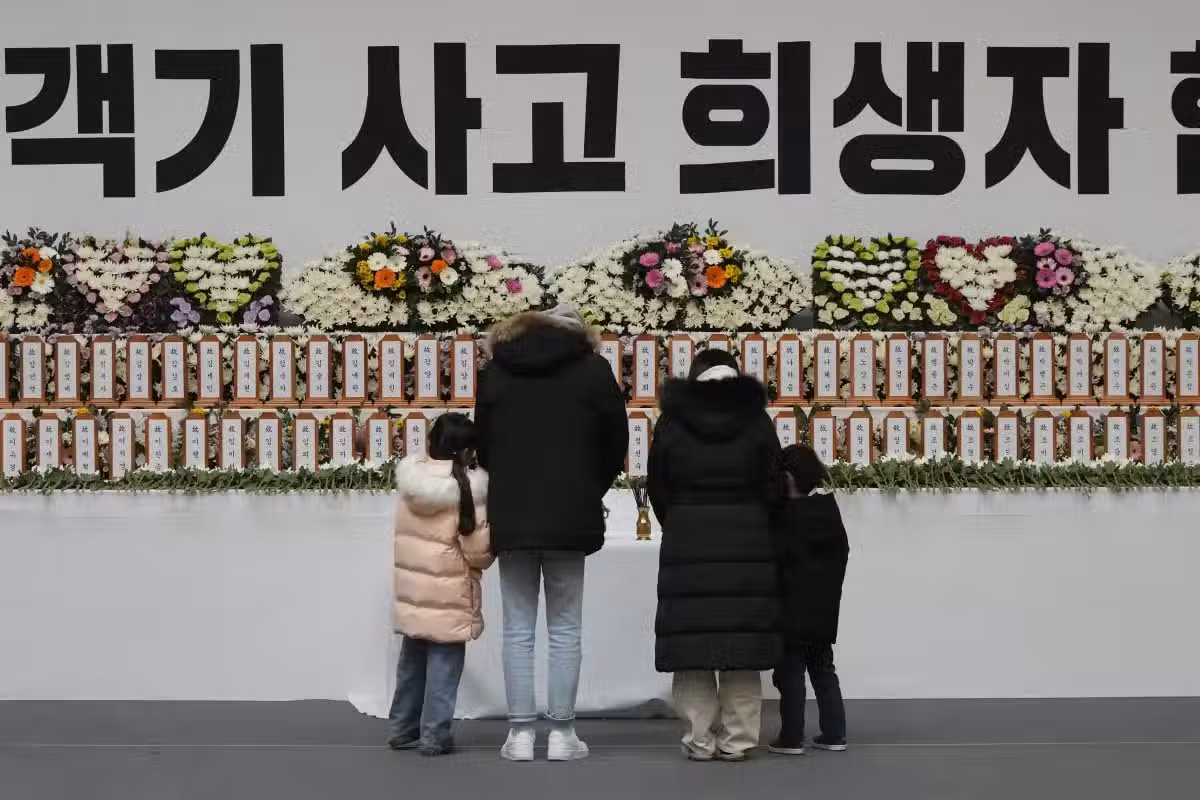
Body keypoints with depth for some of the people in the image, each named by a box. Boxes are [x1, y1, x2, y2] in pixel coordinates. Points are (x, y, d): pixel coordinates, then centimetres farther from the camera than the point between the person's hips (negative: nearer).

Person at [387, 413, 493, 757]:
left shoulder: (411, 479, 2)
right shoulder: (467, 488, -16)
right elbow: (478, 550, -15)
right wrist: (486, 556, 5)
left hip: (411, 587, 6)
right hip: (448, 594, -6)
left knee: (411, 658, 17)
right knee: (443, 663, 2)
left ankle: (403, 727, 25)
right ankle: (434, 734, 4)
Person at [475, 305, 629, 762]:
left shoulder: (496, 370, 9)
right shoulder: (592, 369, 2)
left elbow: (484, 443, 13)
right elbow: (614, 444, 5)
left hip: (510, 517, 2)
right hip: (569, 518, -2)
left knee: (517, 629, 5)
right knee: (564, 629, 4)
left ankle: (521, 734, 3)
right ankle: (561, 734, 3)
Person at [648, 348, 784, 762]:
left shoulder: (671, 422, 5)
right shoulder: (756, 420, 4)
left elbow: (656, 488, 6)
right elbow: (773, 486, 2)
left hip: (687, 542, 0)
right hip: (748, 543, 1)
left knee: (691, 640, 1)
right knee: (742, 641, 4)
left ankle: (700, 739, 0)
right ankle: (737, 739, 4)